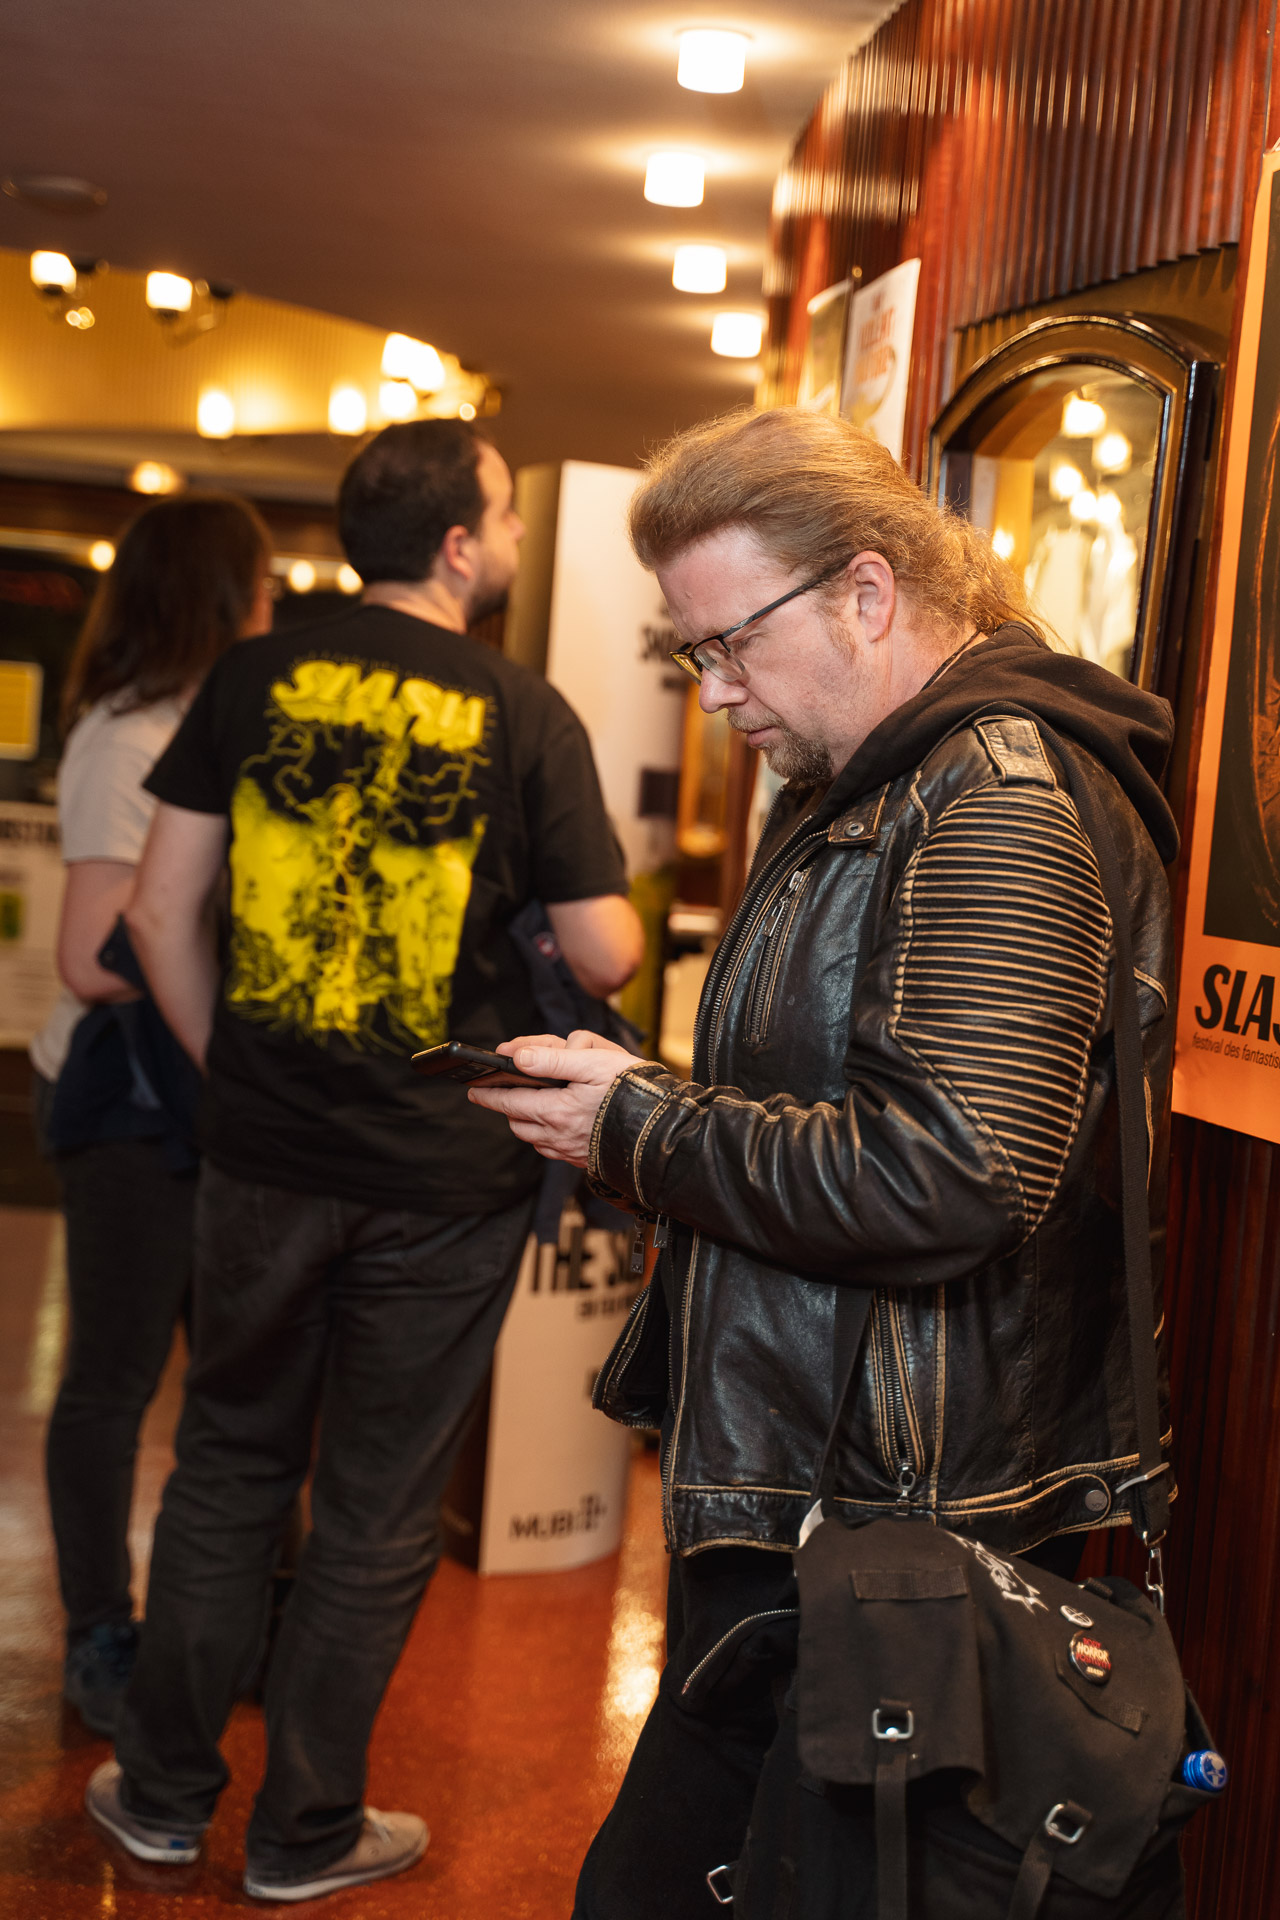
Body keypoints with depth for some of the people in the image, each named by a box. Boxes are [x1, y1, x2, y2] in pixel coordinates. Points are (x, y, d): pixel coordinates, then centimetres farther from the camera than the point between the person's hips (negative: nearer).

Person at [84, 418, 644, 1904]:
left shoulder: (257, 679, 0)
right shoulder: (523, 714, -8)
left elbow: (162, 909, 0)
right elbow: (607, 958, -8)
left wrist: (229, 1071, 11)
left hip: (264, 1157, 3)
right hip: (443, 1180, -2)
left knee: (229, 1466, 20)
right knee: (376, 1511, 12)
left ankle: (164, 1791, 32)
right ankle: (304, 1834, 27)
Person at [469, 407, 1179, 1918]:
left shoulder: (1001, 806, -17)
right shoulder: (852, 796, 16)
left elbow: (942, 1181, -26)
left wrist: (641, 1130, -16)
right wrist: (646, 1104, 9)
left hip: (874, 1534, -10)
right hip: (793, 1489, 10)